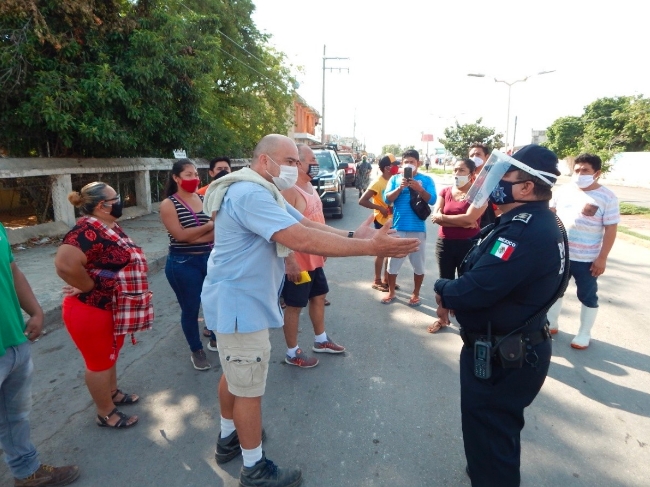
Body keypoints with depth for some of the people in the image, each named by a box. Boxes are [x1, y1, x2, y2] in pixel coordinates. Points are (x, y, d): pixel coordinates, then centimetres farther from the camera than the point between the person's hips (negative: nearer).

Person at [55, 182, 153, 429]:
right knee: (100, 362, 8)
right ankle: (106, 414, 25)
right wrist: (93, 288, -25)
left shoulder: (110, 227, 5)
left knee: (110, 355, 24)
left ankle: (113, 393, 44)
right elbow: (65, 264, -39)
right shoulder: (88, 231, -26)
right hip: (91, 311, -9)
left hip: (111, 307, 9)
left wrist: (131, 288, 7)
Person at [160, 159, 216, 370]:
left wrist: (194, 237, -18)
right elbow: (180, 235, -18)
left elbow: (218, 232, -2)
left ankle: (215, 340, 39)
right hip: (183, 264, -4)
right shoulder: (168, 204, -7)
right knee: (190, 309, 9)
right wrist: (209, 226, -12)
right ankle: (196, 351, 28)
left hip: (211, 259, 5)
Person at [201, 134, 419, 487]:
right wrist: (370, 248, -34)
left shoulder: (266, 193, 12)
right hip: (239, 303, -11)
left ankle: (229, 439, 44)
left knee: (234, 375, 24)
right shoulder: (251, 194, -25)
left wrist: (353, 236, -11)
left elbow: (307, 225, 3)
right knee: (249, 388, 3)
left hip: (241, 300, 11)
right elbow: (302, 240, -35)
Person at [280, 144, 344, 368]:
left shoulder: (309, 186, 9)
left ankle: (321, 341, 40)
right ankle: (292, 353, 22)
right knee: (295, 306, 4)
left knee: (319, 297, 21)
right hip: (298, 262, -10)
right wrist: (290, 261, -28)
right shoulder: (289, 190, -22)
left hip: (314, 259, 10)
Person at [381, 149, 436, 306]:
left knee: (418, 264, 8)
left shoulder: (426, 180, 4)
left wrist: (419, 189, -23)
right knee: (393, 262, 8)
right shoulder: (395, 178, 7)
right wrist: (400, 188, -18)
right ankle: (391, 293, 25)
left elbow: (432, 200, -8)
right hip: (398, 228, 1)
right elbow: (387, 199, -3)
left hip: (418, 229, -1)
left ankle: (415, 294, 25)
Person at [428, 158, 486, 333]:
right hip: (444, 243, 4)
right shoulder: (445, 192, 6)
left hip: (468, 244, -4)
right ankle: (443, 318, 28)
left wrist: (443, 217, -9)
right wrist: (461, 222, -15)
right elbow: (435, 216, -6)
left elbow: (469, 218, -20)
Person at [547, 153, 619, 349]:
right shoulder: (563, 191, 0)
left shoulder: (607, 197, -10)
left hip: (587, 259, -4)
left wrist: (602, 258, -13)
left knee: (587, 296, 10)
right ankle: (551, 323, 34)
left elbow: (611, 229, -10)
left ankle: (584, 334, 26)